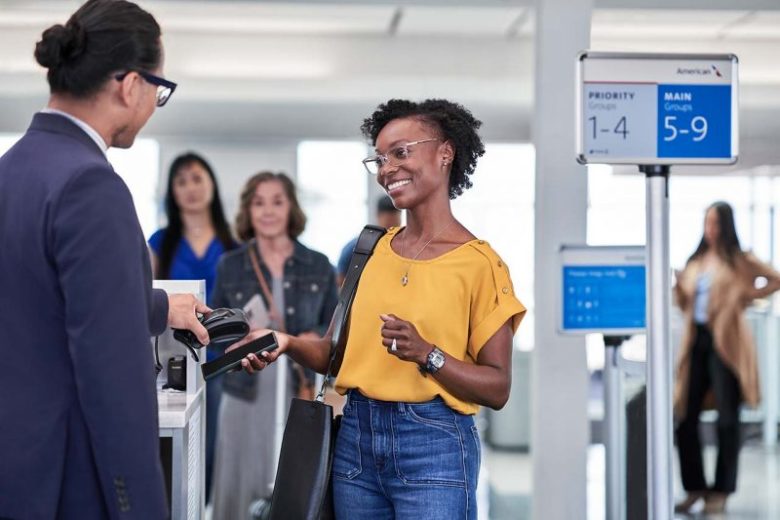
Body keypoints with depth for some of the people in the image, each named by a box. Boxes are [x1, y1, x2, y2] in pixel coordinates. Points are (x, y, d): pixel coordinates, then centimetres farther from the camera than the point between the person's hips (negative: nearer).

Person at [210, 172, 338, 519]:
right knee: (241, 488, 0)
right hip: (247, 395, -1)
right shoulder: (229, 266, 3)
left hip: (303, 395, 1)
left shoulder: (319, 266, 4)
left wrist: (317, 338, -12)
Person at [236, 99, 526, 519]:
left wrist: (426, 353, -20)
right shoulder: (370, 249, 10)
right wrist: (288, 343, -7)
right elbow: (336, 350, 11)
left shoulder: (478, 263, -6)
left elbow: (497, 388, -8)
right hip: (355, 437, 5)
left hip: (433, 448, -5)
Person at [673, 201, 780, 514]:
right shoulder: (695, 261, 14)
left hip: (725, 342, -5)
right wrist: (678, 287, -2)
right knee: (686, 418, 2)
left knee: (727, 420, -1)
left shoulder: (738, 260, 1)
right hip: (696, 341, 5)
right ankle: (695, 487, 15)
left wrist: (747, 295, -6)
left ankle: (721, 491, 8)